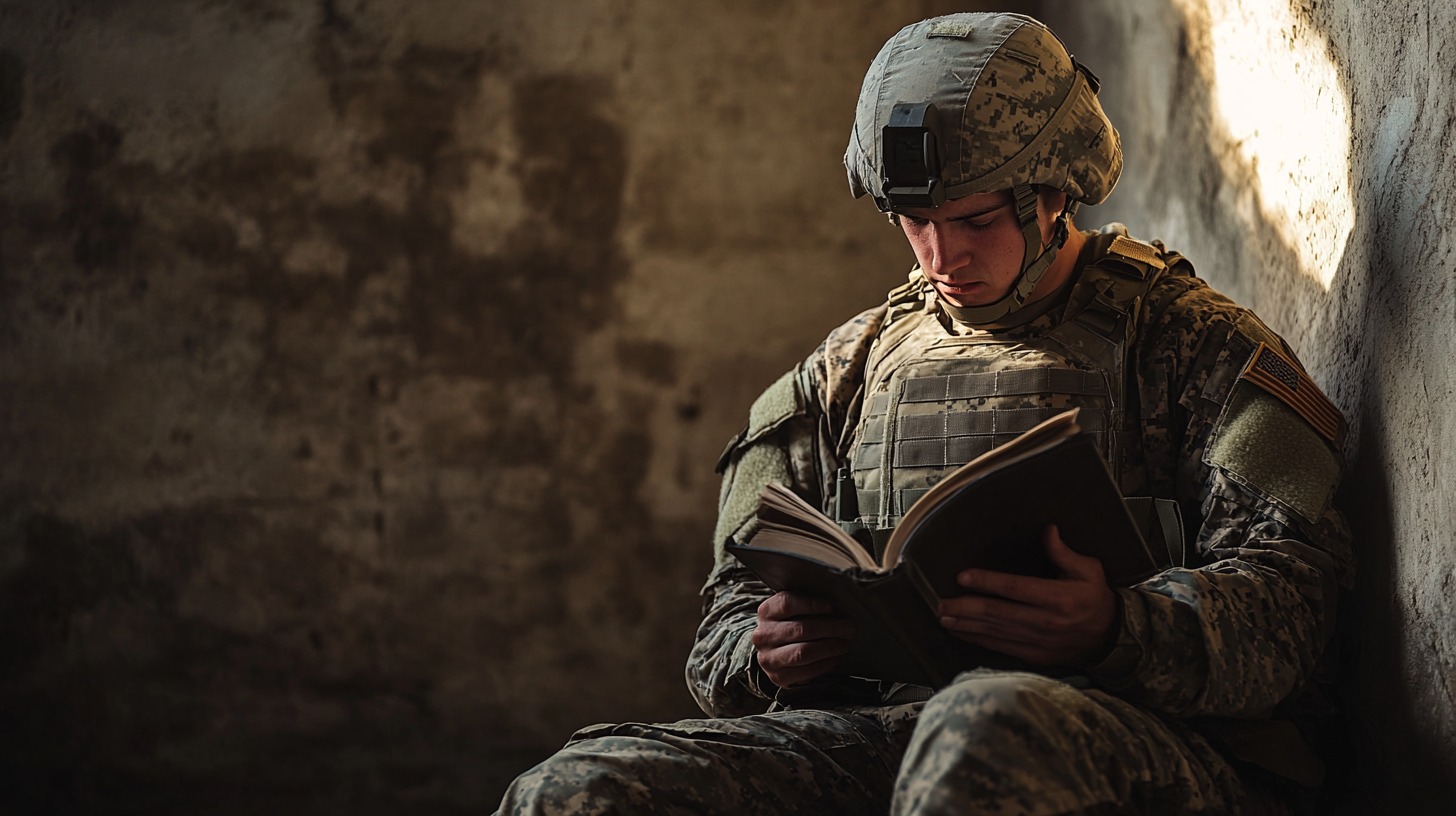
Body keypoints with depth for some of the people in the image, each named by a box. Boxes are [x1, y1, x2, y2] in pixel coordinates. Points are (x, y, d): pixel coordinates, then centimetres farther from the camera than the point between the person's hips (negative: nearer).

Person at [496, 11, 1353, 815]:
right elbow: (734, 610, 26)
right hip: (865, 724, 4)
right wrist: (768, 655, -1)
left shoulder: (1195, 344, 11)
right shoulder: (847, 369, 25)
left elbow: (1293, 590, -1)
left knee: (986, 729, -43)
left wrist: (1120, 632, -23)